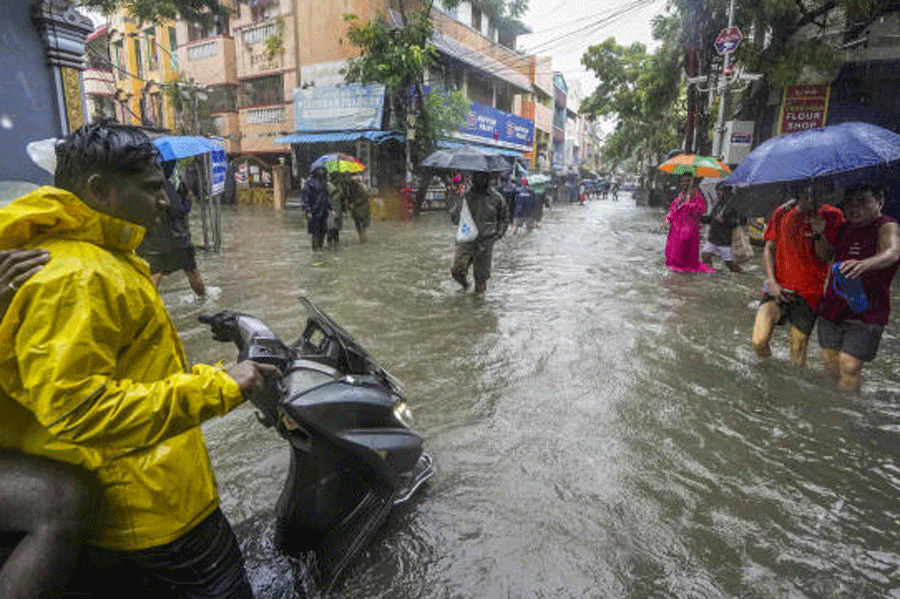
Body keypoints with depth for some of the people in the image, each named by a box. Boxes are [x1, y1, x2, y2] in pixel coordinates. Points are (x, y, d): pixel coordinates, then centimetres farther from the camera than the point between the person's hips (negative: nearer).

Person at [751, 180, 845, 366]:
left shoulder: (832, 216, 0)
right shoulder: (782, 212, 4)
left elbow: (825, 257, -4)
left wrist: (819, 234, -23)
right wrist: (772, 281, -4)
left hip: (809, 293, 0)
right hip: (778, 288, 0)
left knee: (798, 360, 2)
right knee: (758, 343, -18)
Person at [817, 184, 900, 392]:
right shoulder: (845, 228, 10)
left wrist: (864, 264, -51)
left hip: (865, 311, -6)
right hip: (833, 305, 6)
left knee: (850, 366, -9)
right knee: (829, 359, 10)